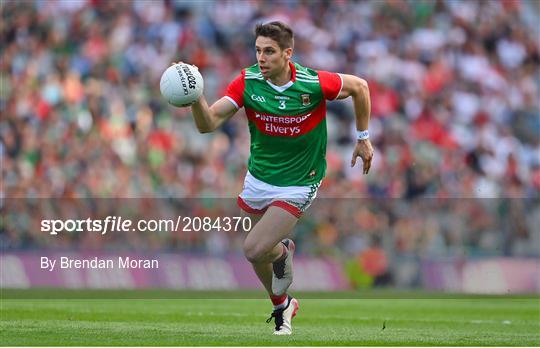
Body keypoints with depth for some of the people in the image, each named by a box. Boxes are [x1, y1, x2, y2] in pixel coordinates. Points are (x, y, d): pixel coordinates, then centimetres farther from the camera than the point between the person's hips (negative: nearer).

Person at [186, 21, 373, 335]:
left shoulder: (314, 83, -21)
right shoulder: (248, 82, -14)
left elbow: (359, 86, -2)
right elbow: (209, 123, -20)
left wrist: (363, 138, 5)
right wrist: (196, 98, -41)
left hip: (298, 185, -4)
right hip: (258, 178, 4)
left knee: (254, 249, -19)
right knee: (258, 251, 15)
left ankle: (282, 250, 17)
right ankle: (282, 306, 43)